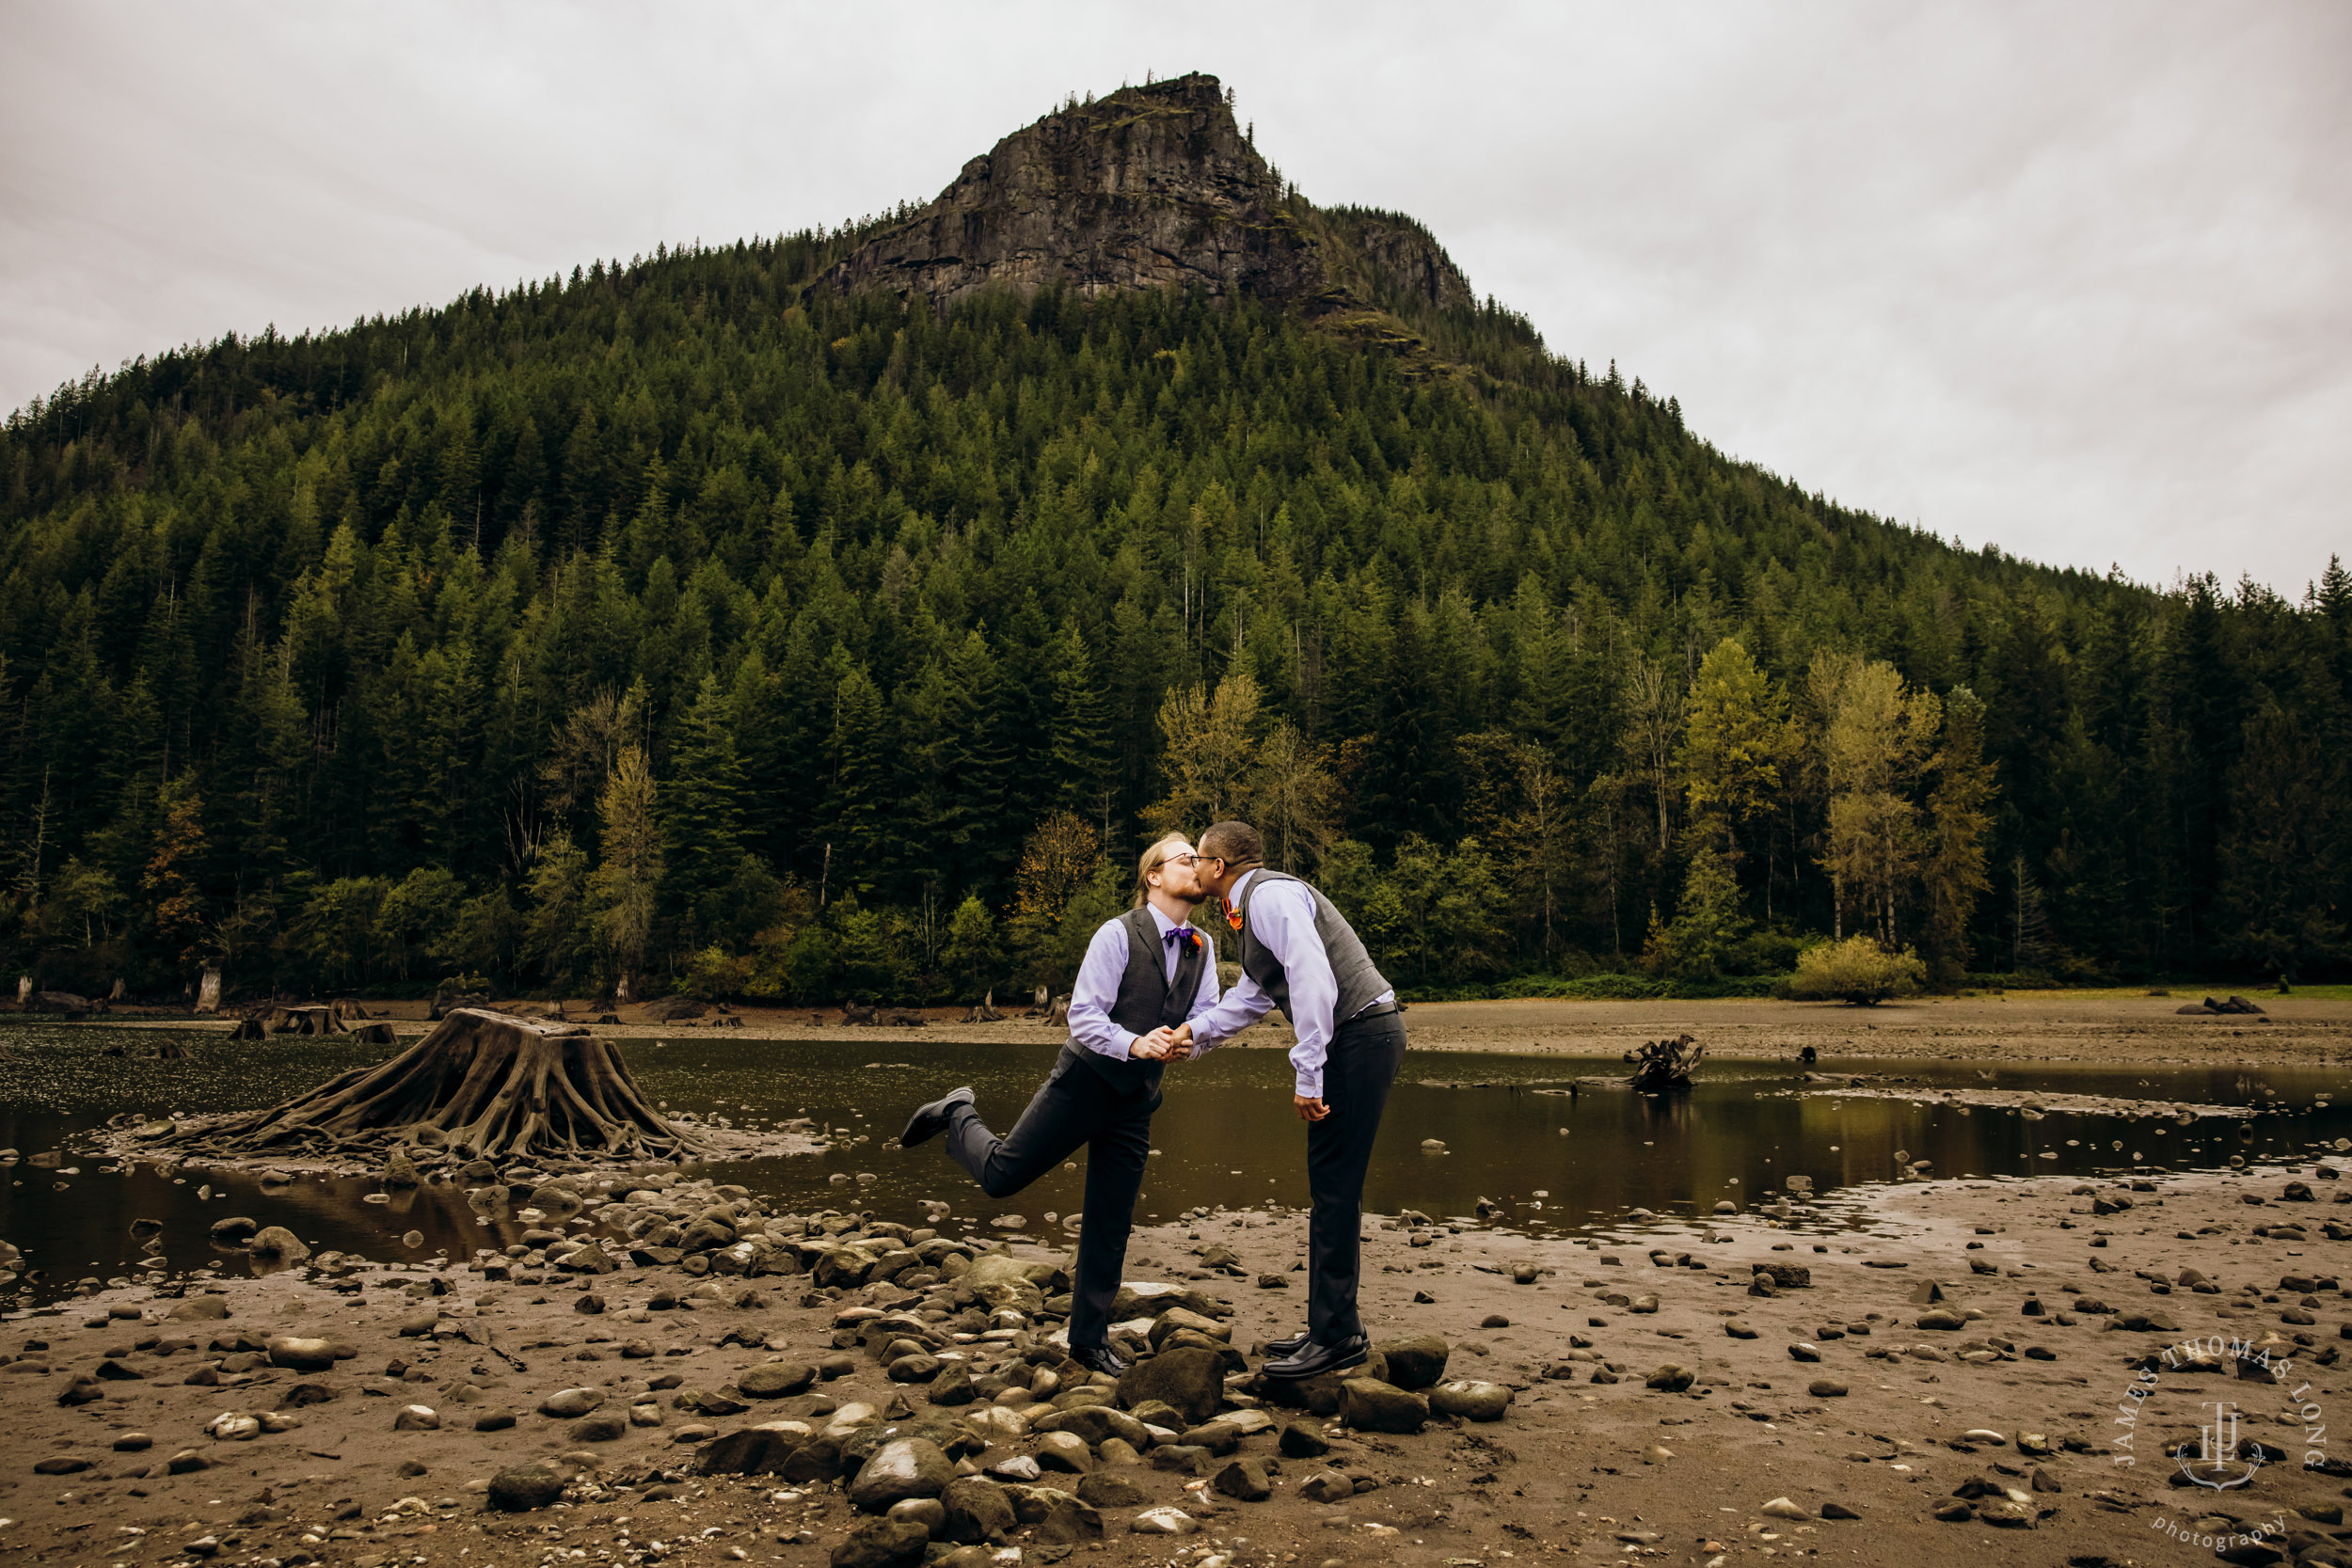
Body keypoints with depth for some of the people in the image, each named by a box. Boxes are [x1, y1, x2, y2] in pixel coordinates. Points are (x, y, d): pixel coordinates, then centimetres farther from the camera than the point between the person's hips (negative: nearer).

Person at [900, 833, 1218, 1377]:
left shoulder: (1204, 948, 7)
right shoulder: (1118, 934, -12)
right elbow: (1083, 1016, -16)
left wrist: (1188, 1041, -18)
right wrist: (1134, 1043, -32)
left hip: (1137, 1101, 5)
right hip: (1084, 1081, -5)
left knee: (1111, 1225, 7)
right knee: (1001, 1174, -2)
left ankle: (1090, 1340, 19)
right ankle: (957, 1113, 28)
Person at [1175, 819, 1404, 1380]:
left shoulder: (1271, 895, -13)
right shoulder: (1249, 912, 20)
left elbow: (1313, 981, -23)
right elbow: (1251, 998, 26)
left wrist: (1307, 1073, -23)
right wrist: (1194, 1032, 12)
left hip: (1361, 1034, -10)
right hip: (1352, 1041, 10)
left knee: (1335, 1186, -8)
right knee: (1332, 1185, 13)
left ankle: (1336, 1335, -3)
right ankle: (1333, 1325, 20)